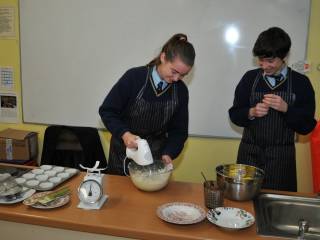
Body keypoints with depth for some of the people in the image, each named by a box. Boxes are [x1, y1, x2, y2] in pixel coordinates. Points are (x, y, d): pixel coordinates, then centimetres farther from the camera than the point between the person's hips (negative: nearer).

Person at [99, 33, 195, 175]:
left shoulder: (181, 91, -9)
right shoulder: (134, 77, -19)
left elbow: (179, 130, 0)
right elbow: (107, 111, -12)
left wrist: (168, 153, -15)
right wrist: (124, 134, -26)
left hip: (156, 155, 2)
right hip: (125, 152, -2)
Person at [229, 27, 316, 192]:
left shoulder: (301, 83, -4)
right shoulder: (250, 78, 0)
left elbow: (307, 126, -4)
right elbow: (234, 114, 3)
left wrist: (286, 109, -20)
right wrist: (251, 113, -17)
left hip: (281, 158, -1)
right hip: (249, 154, 1)